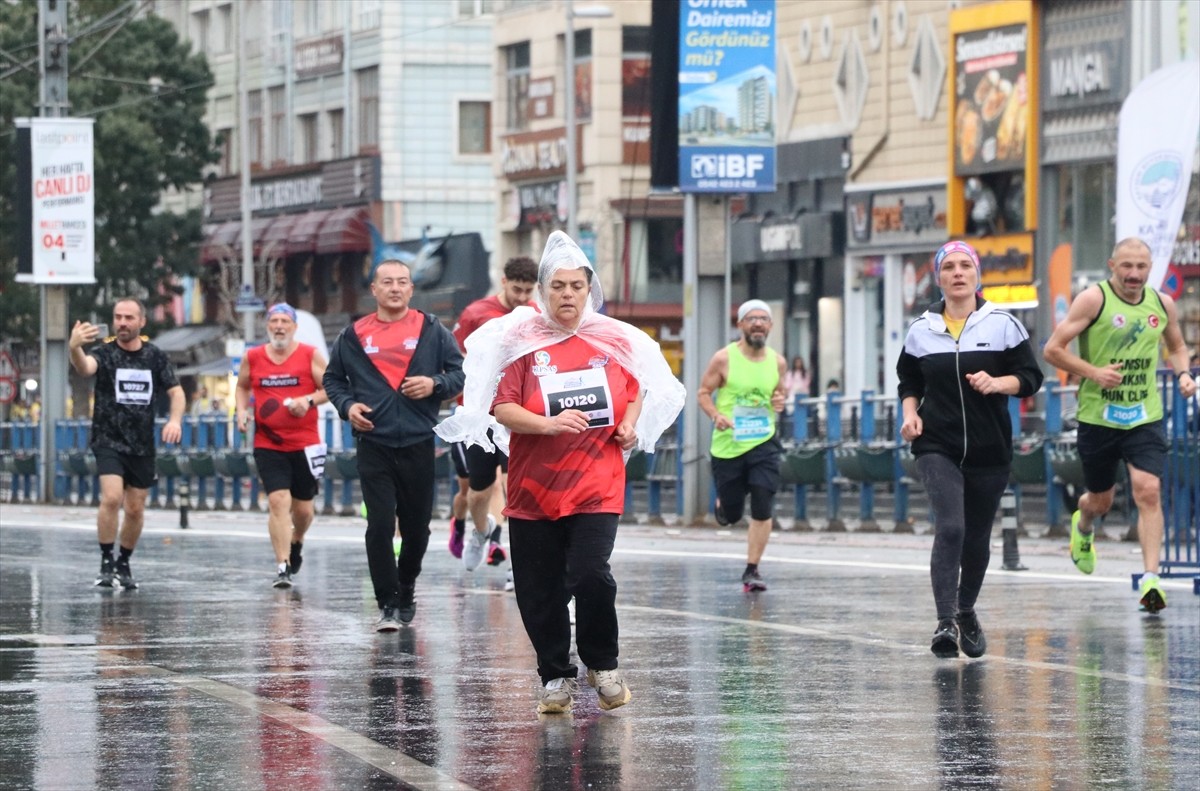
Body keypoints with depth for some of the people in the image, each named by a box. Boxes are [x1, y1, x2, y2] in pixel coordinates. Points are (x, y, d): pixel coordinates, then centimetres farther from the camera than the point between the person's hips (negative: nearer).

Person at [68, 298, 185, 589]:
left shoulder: (155, 356, 3)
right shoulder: (105, 353, -8)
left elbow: (176, 391, 6)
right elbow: (85, 367, -30)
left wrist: (175, 420, -15)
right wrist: (74, 348, -54)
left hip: (142, 445, 4)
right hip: (108, 441, -4)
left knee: (135, 510, 9)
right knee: (111, 497, -22)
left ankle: (124, 565, 28)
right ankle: (106, 563, -12)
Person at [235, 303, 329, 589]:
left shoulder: (310, 355, -2)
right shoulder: (252, 358, 4)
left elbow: (329, 389, 0)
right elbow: (242, 387, 20)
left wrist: (308, 400, -18)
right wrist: (242, 411, 2)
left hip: (305, 444, 0)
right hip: (267, 444, 0)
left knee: (303, 507, 10)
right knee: (278, 502, -14)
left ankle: (297, 542, 43)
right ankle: (283, 567, -14)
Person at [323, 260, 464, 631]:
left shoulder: (432, 330, 5)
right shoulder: (353, 335, 6)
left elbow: (461, 374, 7)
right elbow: (333, 378, 17)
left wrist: (435, 384, -12)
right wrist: (347, 405, -2)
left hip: (419, 446, 1)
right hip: (374, 445, -1)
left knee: (417, 527, 9)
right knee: (380, 527, -10)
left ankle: (406, 594, 30)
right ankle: (388, 606, -5)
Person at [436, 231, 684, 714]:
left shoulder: (615, 341, 5)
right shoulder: (522, 342, -1)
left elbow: (637, 389, 22)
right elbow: (502, 408, -6)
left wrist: (630, 424, 3)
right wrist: (548, 424, -21)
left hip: (597, 487, 0)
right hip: (534, 489, 0)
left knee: (590, 576, -16)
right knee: (540, 590, 4)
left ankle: (602, 665, 9)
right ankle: (556, 677, 22)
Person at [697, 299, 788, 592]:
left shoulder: (777, 362, 3)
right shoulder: (724, 359, -7)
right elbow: (703, 392, -1)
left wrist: (781, 400, -4)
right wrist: (716, 415, -19)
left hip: (763, 443, 2)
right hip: (727, 445, -2)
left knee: (763, 510, -11)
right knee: (730, 515, 6)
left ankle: (752, 570, 1)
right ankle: (722, 503, 44)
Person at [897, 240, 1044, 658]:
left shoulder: (1002, 324, 1)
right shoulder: (921, 329, 6)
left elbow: (1030, 377, 2)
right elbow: (909, 382, 17)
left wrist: (997, 383, -16)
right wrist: (910, 414, -1)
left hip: (989, 449, 1)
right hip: (937, 446, -1)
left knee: (977, 536, 10)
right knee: (949, 528, -19)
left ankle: (966, 611, 35)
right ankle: (945, 623, -23)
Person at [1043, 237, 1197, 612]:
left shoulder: (1162, 304, 4)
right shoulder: (1094, 299, -10)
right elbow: (1052, 350, -10)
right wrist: (1093, 372, -21)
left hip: (1145, 417, 2)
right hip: (1098, 418, -2)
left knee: (1148, 491, -16)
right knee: (1101, 500, 13)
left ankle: (1150, 578, -16)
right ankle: (1083, 526, 50)